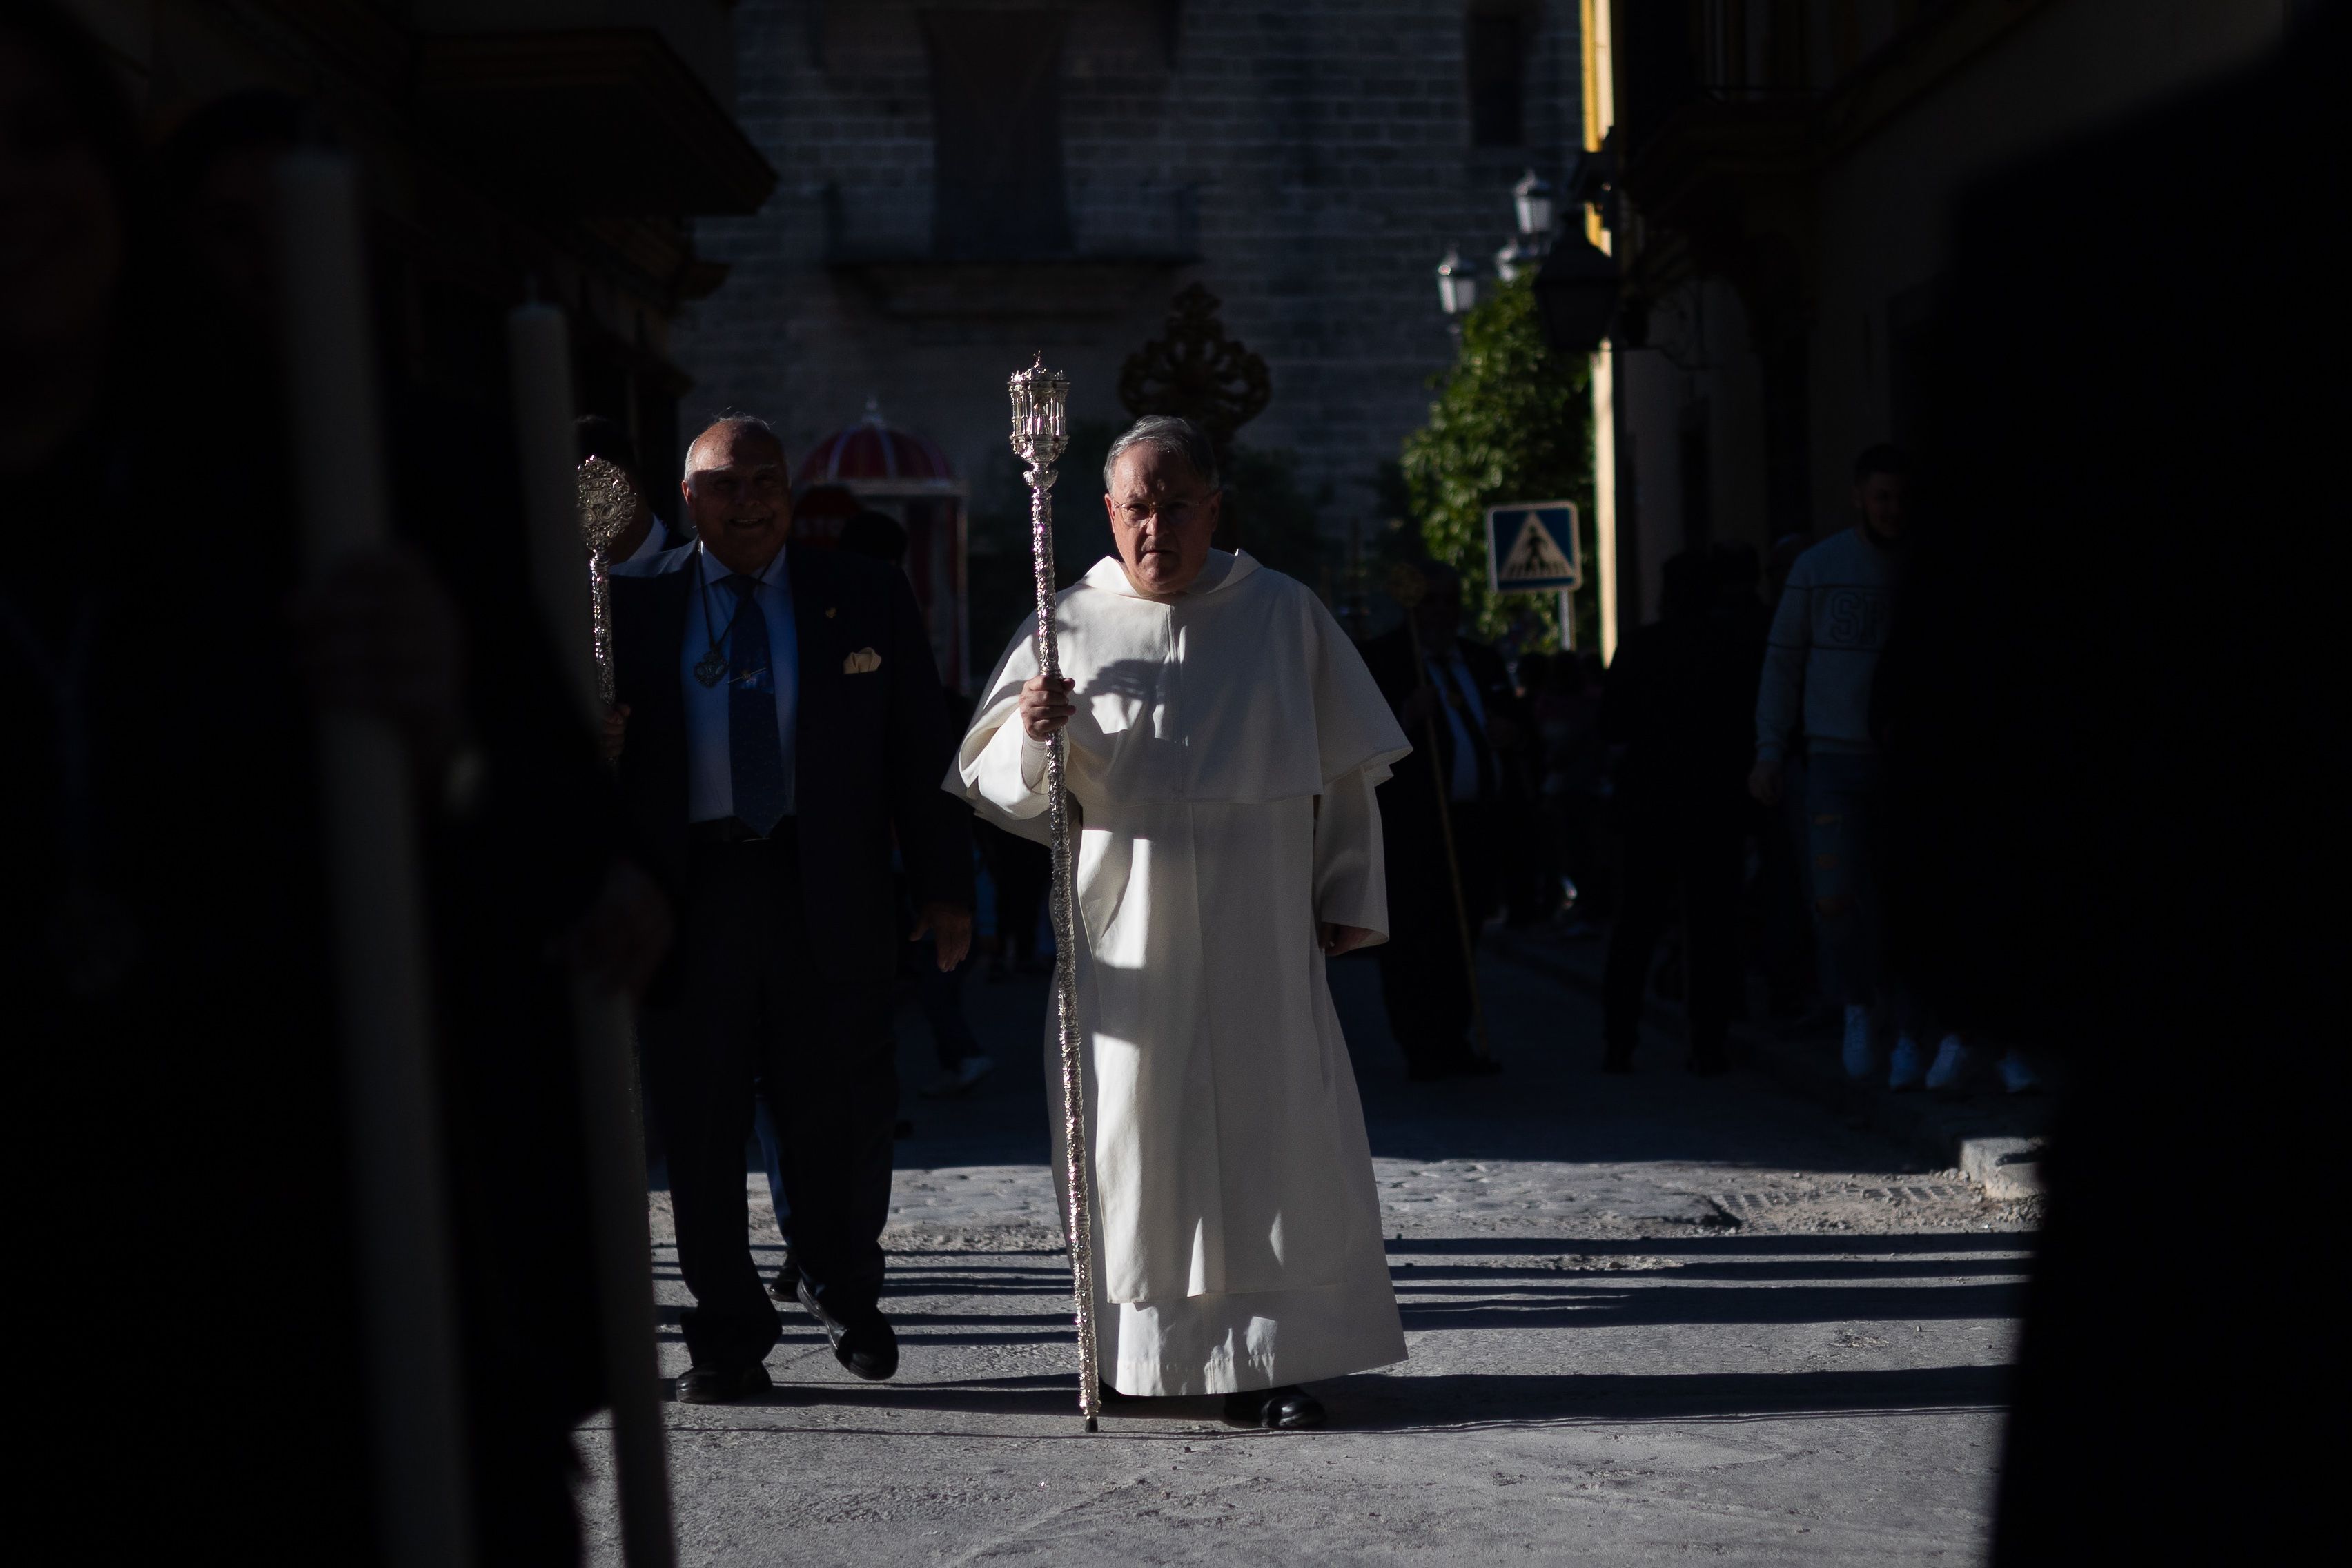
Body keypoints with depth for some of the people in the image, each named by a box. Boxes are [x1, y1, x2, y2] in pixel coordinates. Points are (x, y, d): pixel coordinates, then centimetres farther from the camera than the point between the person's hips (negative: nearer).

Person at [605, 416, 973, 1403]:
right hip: (691, 898, 0)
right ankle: (726, 1339, 18)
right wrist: (594, 741, -13)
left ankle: (846, 1299, 30)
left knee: (843, 1118, 5)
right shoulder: (633, 604, 7)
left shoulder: (865, 598, 8)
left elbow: (920, 751, 7)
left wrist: (944, 885, 3)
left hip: (828, 893, 0)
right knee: (700, 1130, 4)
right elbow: (599, 725, 12)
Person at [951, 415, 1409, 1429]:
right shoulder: (1071, 624, 4)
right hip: (1124, 935, 0)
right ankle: (1146, 1359, 9)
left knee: (1271, 1129, -2)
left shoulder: (1284, 615, 6)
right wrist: (1033, 733, -21)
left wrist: (1349, 899, 6)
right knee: (1134, 1132, 1)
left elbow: (1345, 768, 10)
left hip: (1258, 933, 0)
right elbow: (997, 786, 1)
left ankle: (1269, 1358, 4)